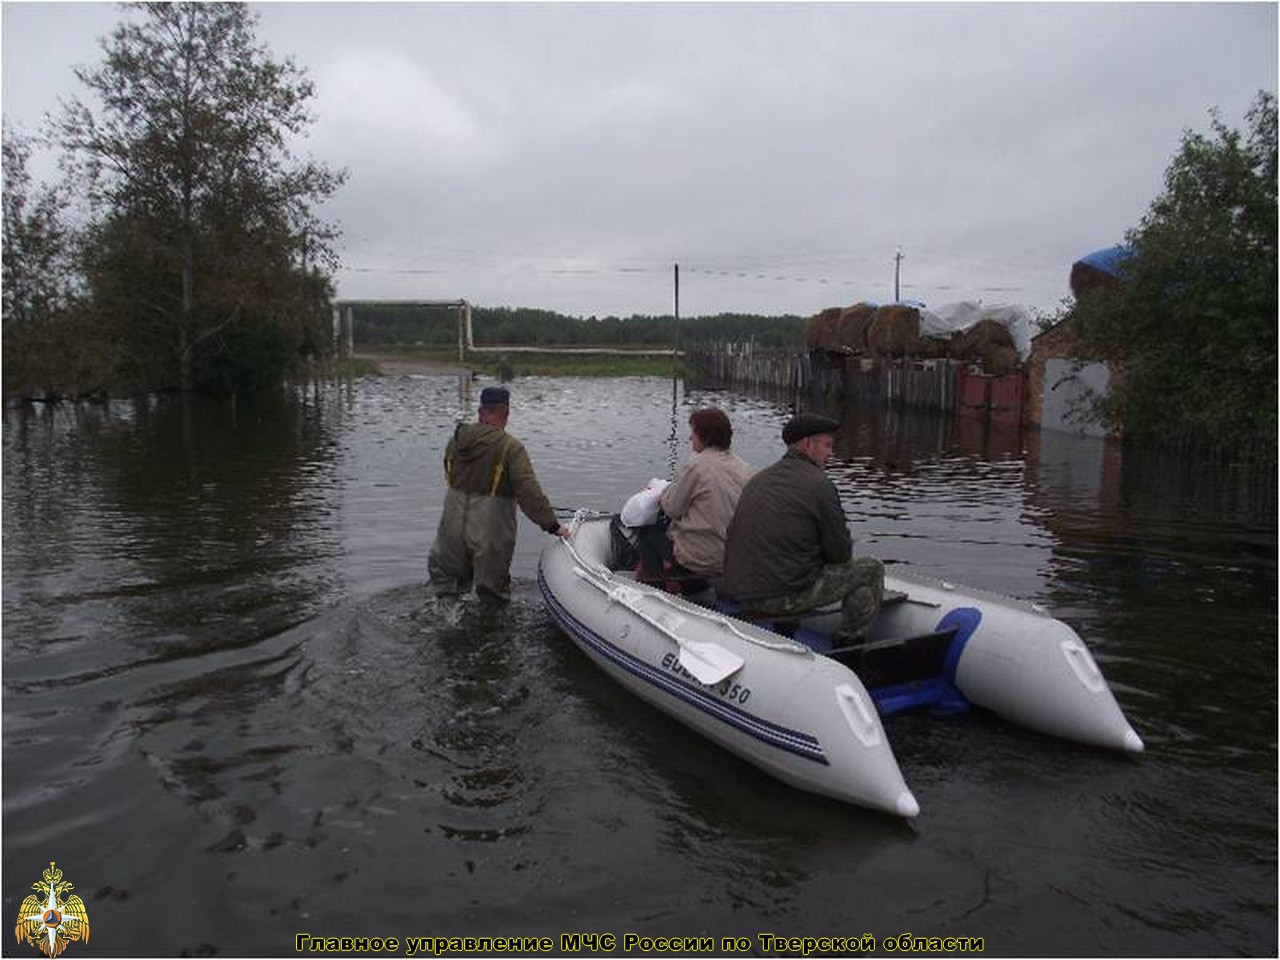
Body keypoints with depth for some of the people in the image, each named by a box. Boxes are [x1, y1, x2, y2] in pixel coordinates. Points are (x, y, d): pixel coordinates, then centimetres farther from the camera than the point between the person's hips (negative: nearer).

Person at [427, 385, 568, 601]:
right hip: (490, 534, -5)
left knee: (443, 576, 22)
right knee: (492, 589, 11)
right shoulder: (511, 447, -15)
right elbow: (529, 491, -21)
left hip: (452, 528, 5)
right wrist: (552, 525, -17)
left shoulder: (457, 439, 4)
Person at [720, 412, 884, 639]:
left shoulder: (759, 478, 14)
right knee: (871, 569, 7)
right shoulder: (818, 483, -8)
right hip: (784, 598, -8)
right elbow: (841, 553, -6)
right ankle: (850, 644, 11)